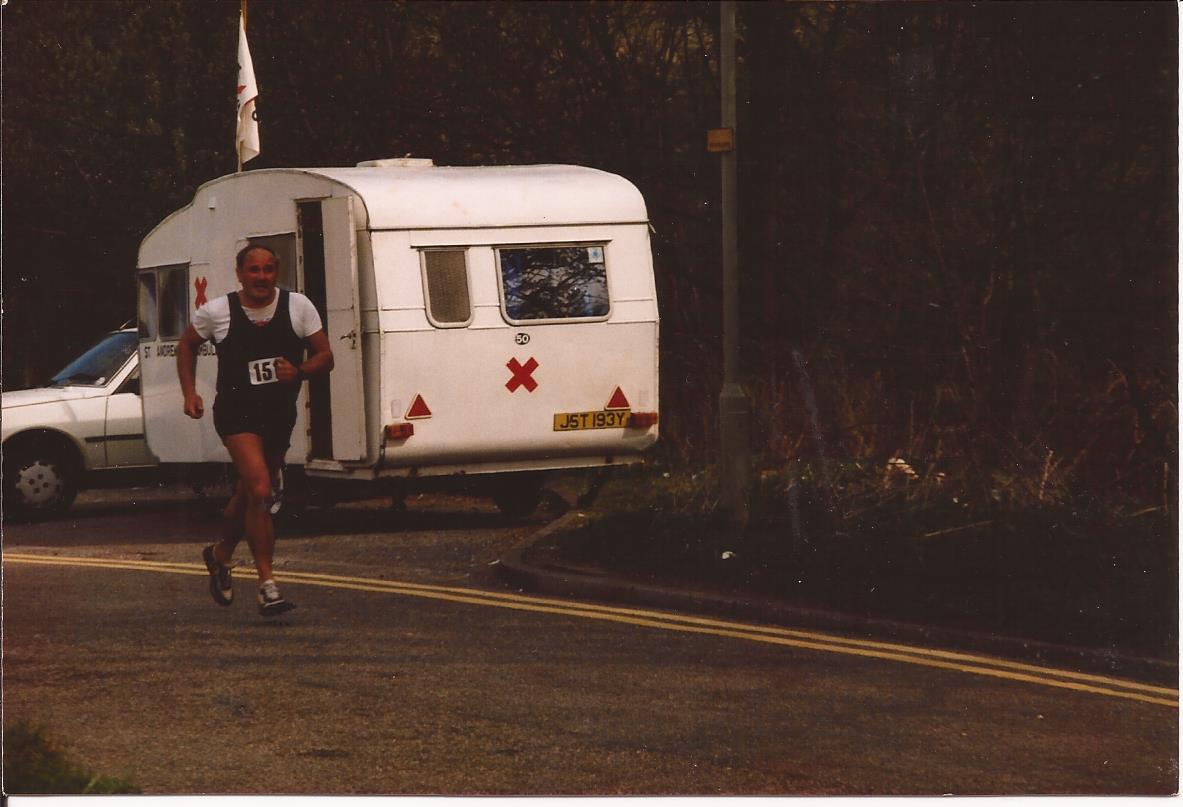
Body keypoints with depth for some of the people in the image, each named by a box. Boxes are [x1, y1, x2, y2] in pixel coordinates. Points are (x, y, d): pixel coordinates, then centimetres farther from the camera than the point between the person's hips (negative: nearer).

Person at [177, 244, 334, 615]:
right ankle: (267, 586, -19)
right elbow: (187, 346, 12)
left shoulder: (298, 307, -4)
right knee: (259, 491, -22)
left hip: (280, 414, 4)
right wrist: (189, 393, 2)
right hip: (237, 413, -4)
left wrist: (299, 371, -21)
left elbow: (325, 357, 0)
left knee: (249, 495, 19)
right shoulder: (216, 312, -7)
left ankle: (220, 555, 48)